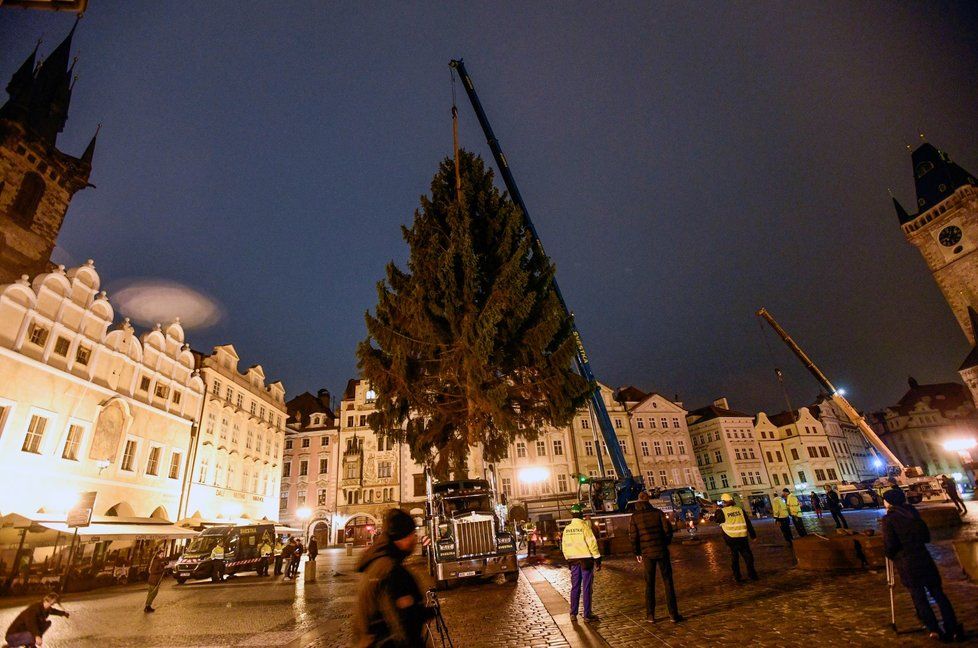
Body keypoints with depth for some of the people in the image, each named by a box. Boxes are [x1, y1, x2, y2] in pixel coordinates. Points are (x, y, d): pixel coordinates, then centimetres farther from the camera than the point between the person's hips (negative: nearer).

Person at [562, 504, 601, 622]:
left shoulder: (567, 529, 5)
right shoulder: (584, 526, -12)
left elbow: (564, 546, 10)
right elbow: (592, 543, -15)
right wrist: (597, 559, -9)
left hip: (573, 560, 5)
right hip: (586, 559, -5)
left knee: (575, 587, 13)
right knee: (587, 588, 4)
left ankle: (573, 614, 18)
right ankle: (587, 615, 9)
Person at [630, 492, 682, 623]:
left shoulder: (634, 517, -1)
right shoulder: (658, 512, -2)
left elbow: (633, 537, -4)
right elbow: (668, 529, -6)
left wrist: (637, 553, 8)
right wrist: (666, 543, 11)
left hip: (647, 553, 0)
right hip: (662, 551, 0)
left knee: (649, 584, 10)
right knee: (668, 582, 8)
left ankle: (650, 615, 14)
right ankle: (673, 614, 9)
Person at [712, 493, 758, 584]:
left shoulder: (722, 511, -8)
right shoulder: (740, 509, 1)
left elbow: (716, 519, 7)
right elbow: (748, 523, 3)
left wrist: (717, 511, 21)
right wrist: (753, 535, 11)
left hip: (730, 538, -2)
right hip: (743, 537, 2)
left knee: (734, 557, 11)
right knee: (747, 555, 15)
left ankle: (737, 576, 13)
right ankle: (752, 574, 16)